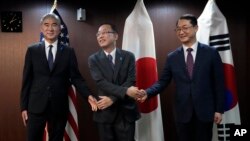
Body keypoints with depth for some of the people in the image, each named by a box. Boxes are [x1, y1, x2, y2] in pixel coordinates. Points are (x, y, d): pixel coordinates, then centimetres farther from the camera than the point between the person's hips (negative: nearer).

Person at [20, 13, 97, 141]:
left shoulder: (69, 52, 2)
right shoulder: (32, 50, 3)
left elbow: (76, 77, 1)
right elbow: (27, 80, 3)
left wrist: (88, 96, -13)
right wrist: (24, 106, 1)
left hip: (59, 106, 0)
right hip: (36, 106, 0)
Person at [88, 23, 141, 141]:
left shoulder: (128, 56, 2)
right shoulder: (93, 59, 1)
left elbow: (131, 81, -7)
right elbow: (101, 82, -12)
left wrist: (112, 99, -16)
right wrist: (125, 91, -23)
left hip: (126, 112, 0)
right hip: (105, 112, 0)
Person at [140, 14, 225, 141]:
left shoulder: (211, 53, -2)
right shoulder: (172, 57, 3)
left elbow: (219, 83, 0)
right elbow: (163, 82, 2)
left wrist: (219, 109, -2)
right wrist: (147, 92, -16)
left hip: (205, 111, -1)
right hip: (182, 112, 2)